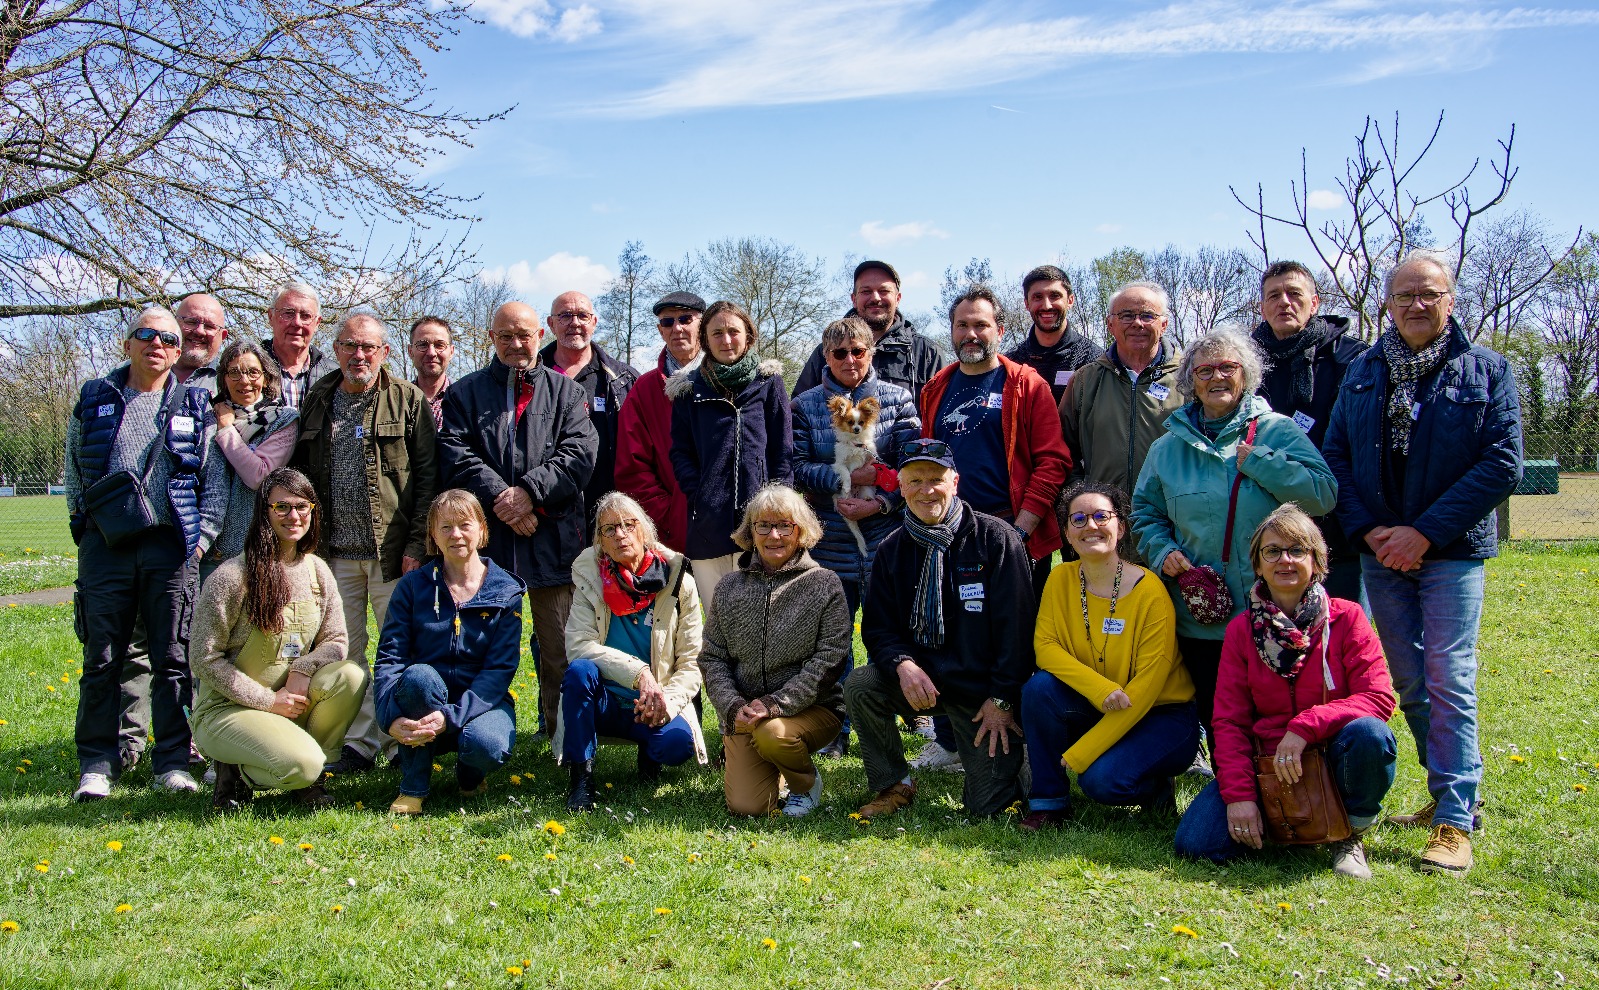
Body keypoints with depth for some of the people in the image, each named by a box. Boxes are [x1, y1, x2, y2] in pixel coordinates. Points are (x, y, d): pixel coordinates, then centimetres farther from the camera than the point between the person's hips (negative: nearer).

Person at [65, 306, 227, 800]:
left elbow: (215, 482, 9)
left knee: (172, 658, 2)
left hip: (170, 544, 0)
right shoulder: (94, 400, 12)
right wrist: (83, 528, 9)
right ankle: (96, 765, 10)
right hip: (106, 543, 1)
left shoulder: (195, 407, 10)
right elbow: (74, 472, 16)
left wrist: (201, 537, -1)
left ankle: (172, 763, 8)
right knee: (102, 658, 2)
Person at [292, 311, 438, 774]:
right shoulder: (316, 402, 12)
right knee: (345, 651, 7)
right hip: (334, 551, 4)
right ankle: (360, 744, 17)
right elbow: (299, 475, 15)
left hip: (391, 550, -4)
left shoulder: (409, 401, 2)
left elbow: (428, 475, -3)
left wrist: (417, 543, -9)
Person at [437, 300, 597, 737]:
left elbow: (579, 452, -1)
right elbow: (457, 455, 0)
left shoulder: (566, 392, 14)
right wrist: (499, 497, -13)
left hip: (552, 536, -1)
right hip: (487, 535, 1)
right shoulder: (465, 393, 15)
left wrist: (529, 491, -13)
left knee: (559, 648, 0)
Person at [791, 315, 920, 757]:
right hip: (828, 539, 1)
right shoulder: (805, 405, 7)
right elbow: (796, 467, -2)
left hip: (886, 536, -1)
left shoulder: (897, 399, 5)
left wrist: (880, 503, -15)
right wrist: (844, 477, -16)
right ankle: (835, 732, 16)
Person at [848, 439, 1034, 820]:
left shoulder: (996, 538, -8)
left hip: (983, 688, -3)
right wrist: (903, 664, -20)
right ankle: (893, 785, -1)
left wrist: (1002, 699, -13)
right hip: (922, 679, 4)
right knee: (859, 686, -23)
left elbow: (1015, 625, -10)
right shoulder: (892, 550, 3)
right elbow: (877, 628, 3)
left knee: (987, 806, -8)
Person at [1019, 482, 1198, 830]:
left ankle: (1154, 788, 7)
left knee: (1101, 779, -28)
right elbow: (1044, 645, -10)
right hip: (1096, 710, 4)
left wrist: (1080, 754, -22)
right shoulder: (1061, 579, -5)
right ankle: (1048, 800, -8)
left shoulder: (1149, 592, -19)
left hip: (1161, 715, -4)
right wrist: (1100, 688, -29)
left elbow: (1146, 687, -20)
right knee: (1039, 688, -23)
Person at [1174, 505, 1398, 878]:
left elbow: (1379, 698, -13)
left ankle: (1349, 835, -6)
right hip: (1267, 766, 2)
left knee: (1368, 733, -35)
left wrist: (1305, 726, -26)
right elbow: (1230, 720, 0)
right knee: (1195, 842, -19)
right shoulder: (1242, 629, 3)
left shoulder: (1346, 617, -3)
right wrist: (1238, 792, -14)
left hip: (1334, 762, -1)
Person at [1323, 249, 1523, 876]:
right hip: (1380, 550, 4)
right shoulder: (1362, 373, 10)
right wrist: (1367, 530, -8)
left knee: (1448, 681, -8)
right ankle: (1452, 792, 24)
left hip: (1451, 550, -3)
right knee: (1409, 683, 9)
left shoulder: (1487, 372, 1)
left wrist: (1426, 531, -13)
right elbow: (1335, 456, 6)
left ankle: (1454, 822, -3)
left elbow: (1503, 464, -7)